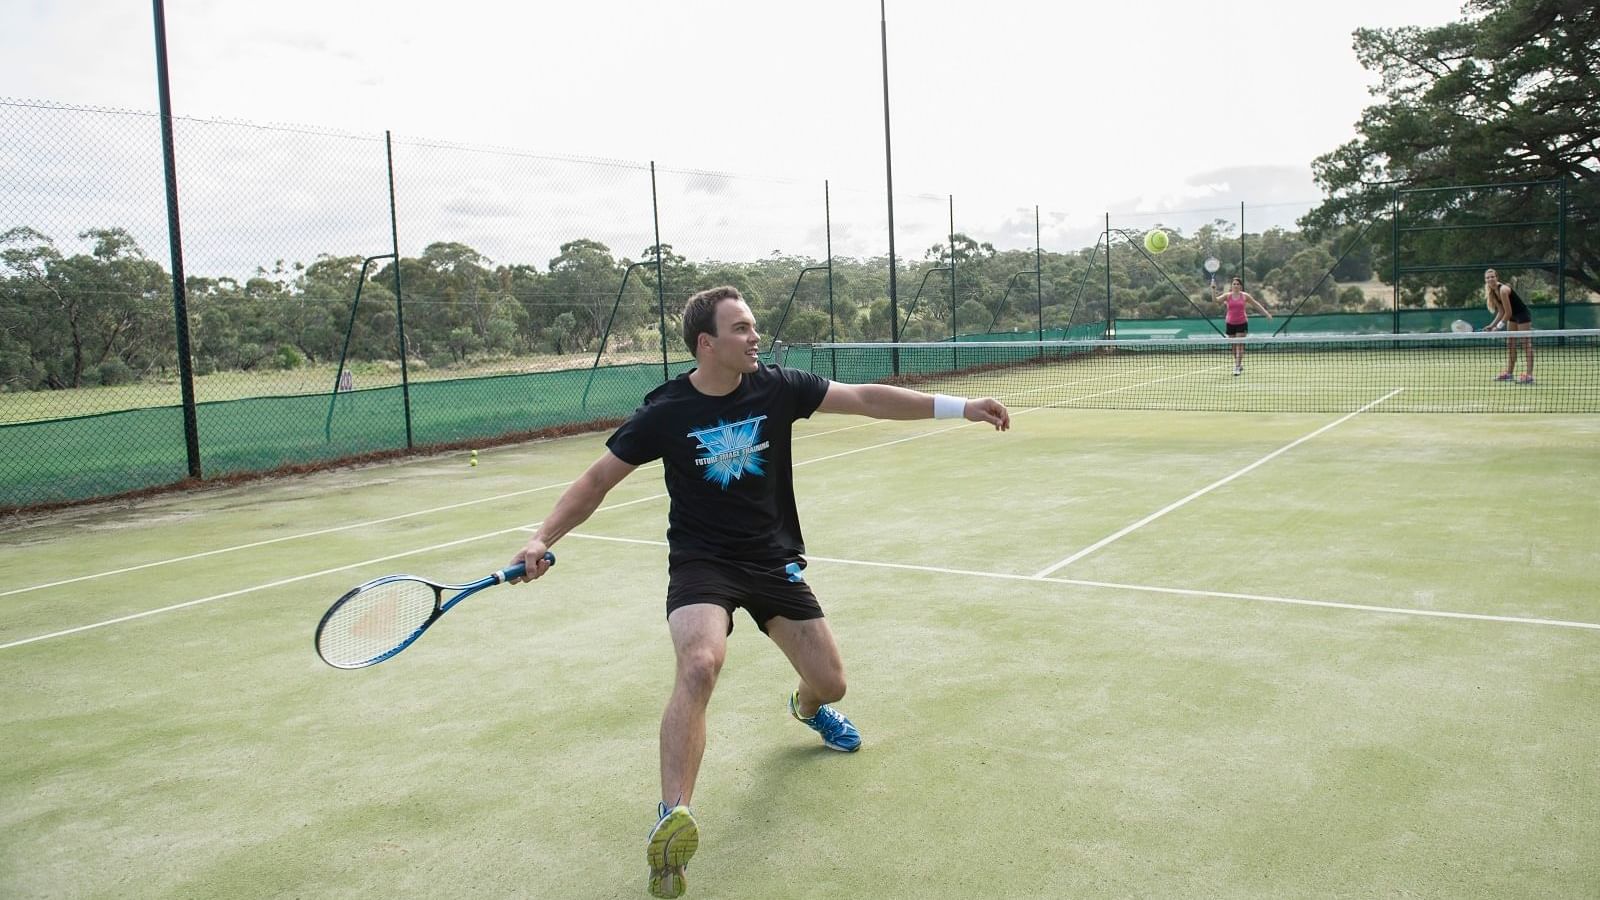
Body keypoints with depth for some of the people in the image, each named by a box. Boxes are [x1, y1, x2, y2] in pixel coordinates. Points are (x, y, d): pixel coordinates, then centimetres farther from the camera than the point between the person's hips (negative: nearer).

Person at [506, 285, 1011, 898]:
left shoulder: (778, 388, -7)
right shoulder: (665, 412, -12)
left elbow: (866, 398, -7)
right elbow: (598, 480, -4)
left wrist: (960, 407, -12)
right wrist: (543, 537, -16)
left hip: (774, 559, 4)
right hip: (701, 560, -3)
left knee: (830, 682, 6)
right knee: (699, 665, -32)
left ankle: (807, 707, 48)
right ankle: (672, 821, -24)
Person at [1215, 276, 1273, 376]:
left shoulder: (1245, 296, -1)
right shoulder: (1227, 296, -2)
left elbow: (1257, 304, 8)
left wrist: (1266, 313, 8)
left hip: (1242, 323, -1)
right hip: (1230, 323, 1)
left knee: (1239, 344, -9)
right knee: (1234, 345, 7)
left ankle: (1237, 367, -11)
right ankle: (1239, 364, 24)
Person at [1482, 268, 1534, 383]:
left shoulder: (1503, 290, -24)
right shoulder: (1492, 292, 2)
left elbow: (1508, 312, -22)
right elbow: (1501, 312, 6)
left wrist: (1498, 327, -16)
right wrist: (1492, 325, -3)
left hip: (1523, 315, -9)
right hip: (1513, 316, 9)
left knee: (1526, 344, -10)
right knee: (1510, 344, 9)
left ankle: (1529, 375, -14)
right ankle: (1509, 373, 13)